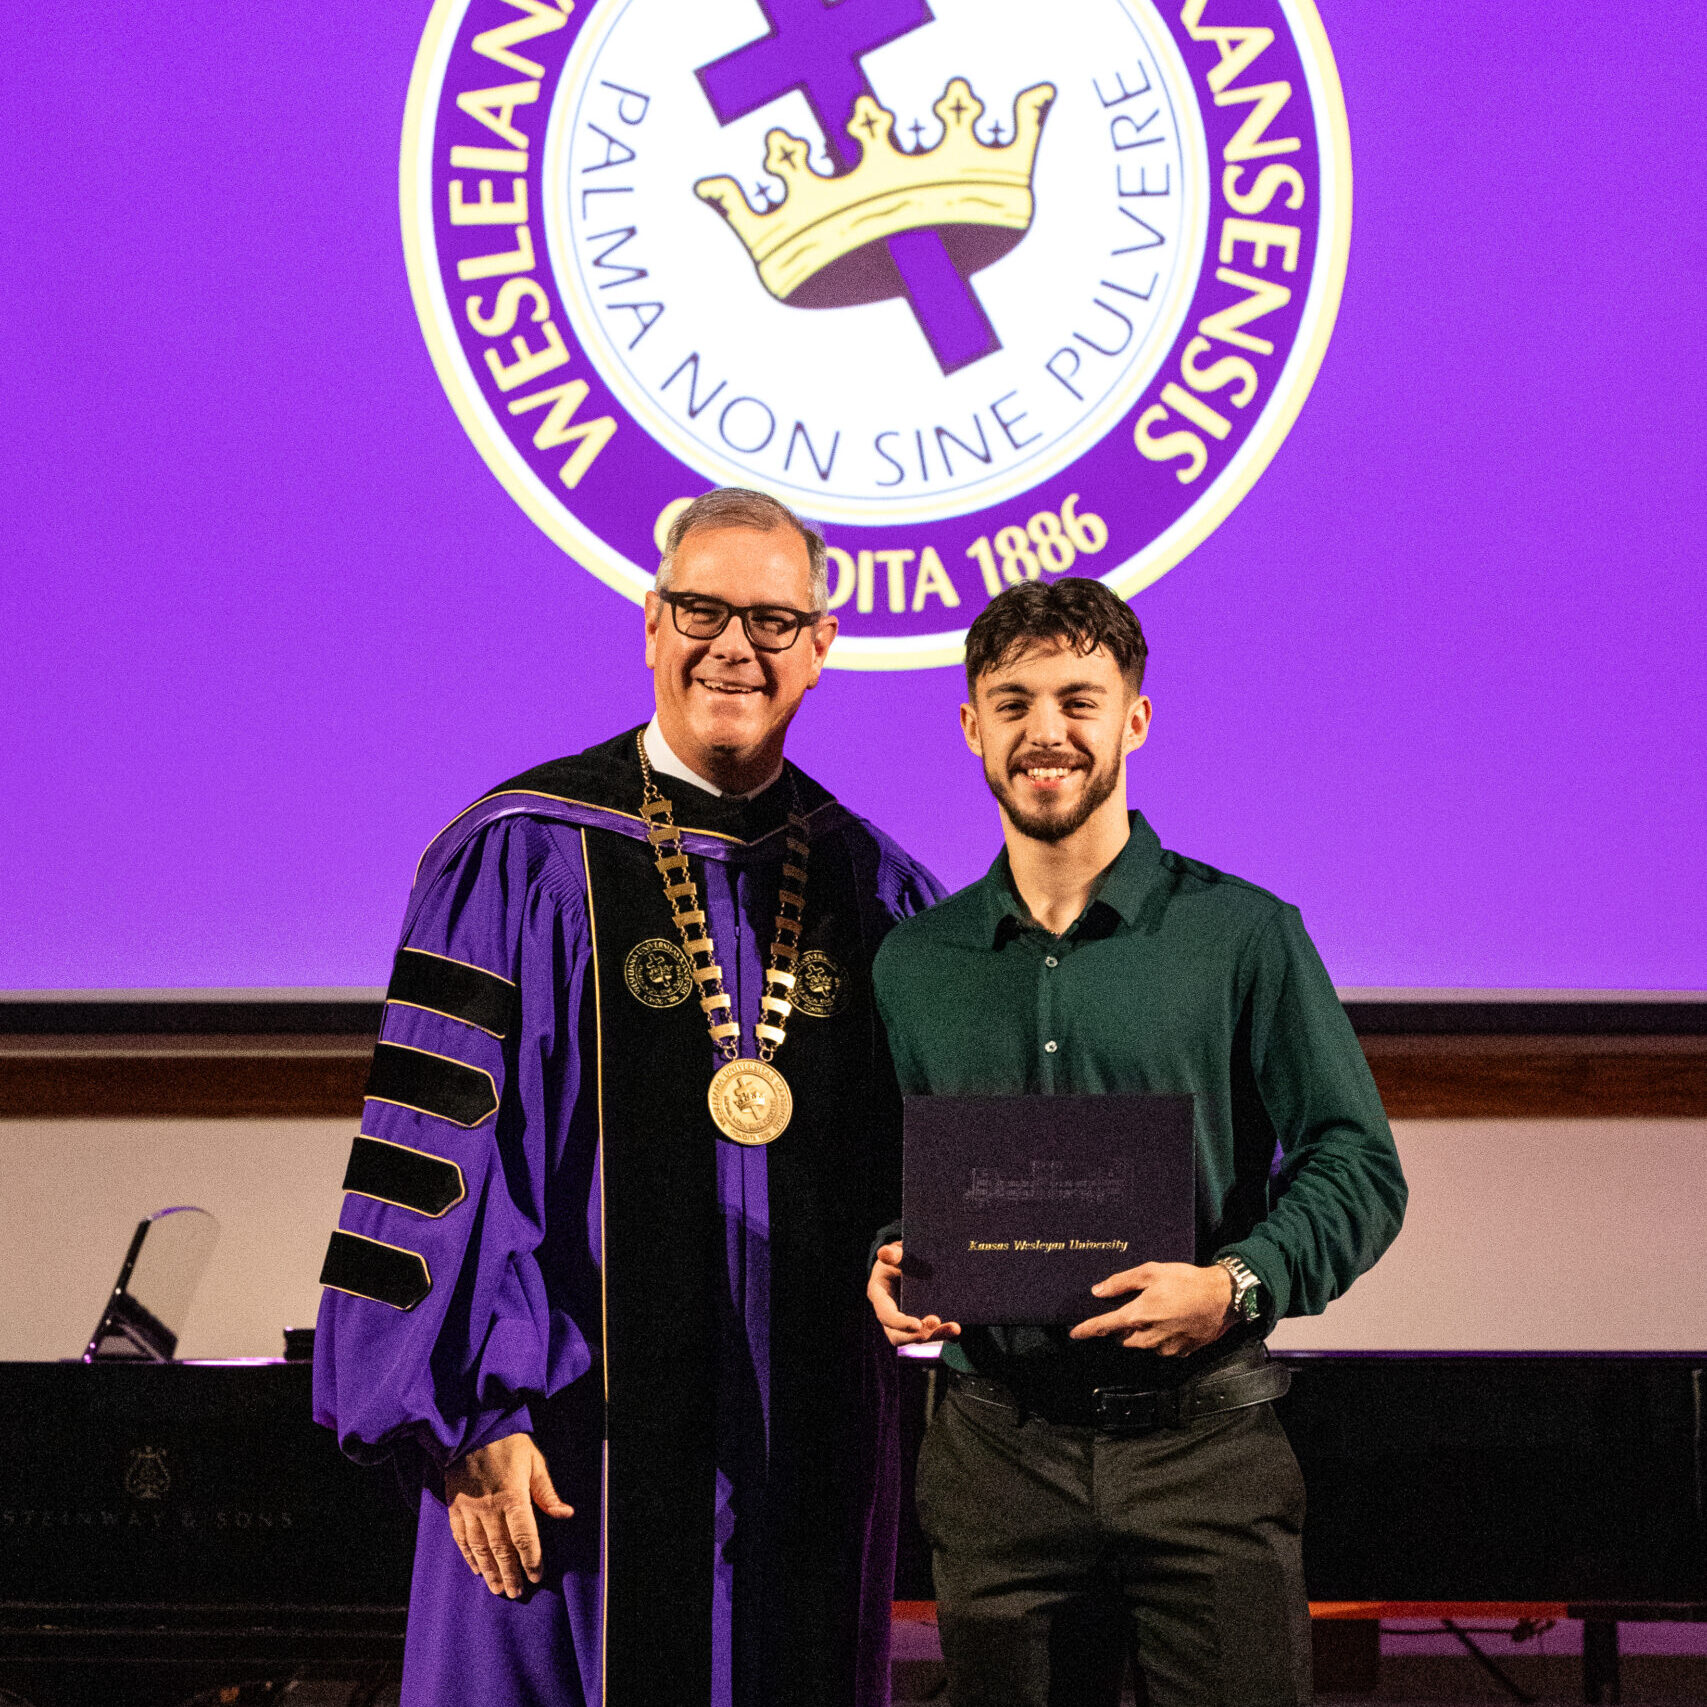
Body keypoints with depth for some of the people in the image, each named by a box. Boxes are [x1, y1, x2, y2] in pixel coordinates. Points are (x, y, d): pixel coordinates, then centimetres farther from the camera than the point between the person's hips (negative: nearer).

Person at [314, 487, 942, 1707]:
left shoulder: (873, 888, 8)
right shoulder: (522, 860, -4)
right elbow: (439, 1139, -9)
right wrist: (475, 1416, -14)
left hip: (812, 1448, 4)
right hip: (580, 1431, -4)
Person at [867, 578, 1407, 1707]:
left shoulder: (1244, 935, 1)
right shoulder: (912, 964, 10)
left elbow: (1357, 1168, -1)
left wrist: (1235, 1283, -16)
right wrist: (887, 1260, -3)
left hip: (1203, 1449, -2)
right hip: (997, 1455, 2)